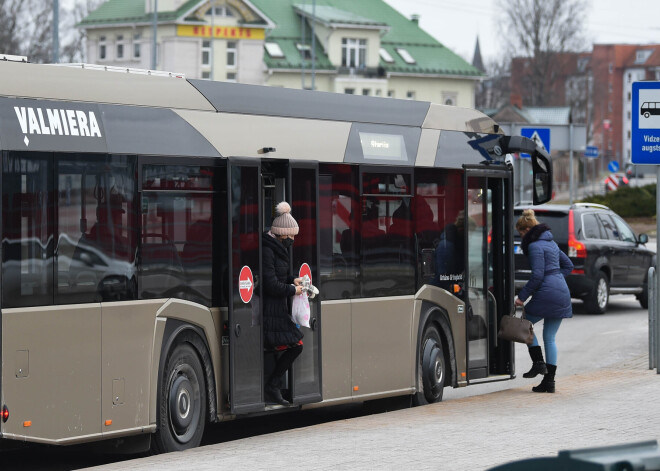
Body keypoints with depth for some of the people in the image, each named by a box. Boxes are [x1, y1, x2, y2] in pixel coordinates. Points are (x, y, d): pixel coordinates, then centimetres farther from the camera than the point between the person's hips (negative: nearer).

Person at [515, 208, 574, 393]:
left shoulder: (535, 246, -10)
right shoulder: (551, 242, 18)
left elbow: (537, 275, -17)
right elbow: (568, 265, 26)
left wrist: (522, 296, -12)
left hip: (546, 293, -9)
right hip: (562, 293, 9)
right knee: (550, 337, 10)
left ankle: (538, 362, 2)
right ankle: (549, 381, 8)